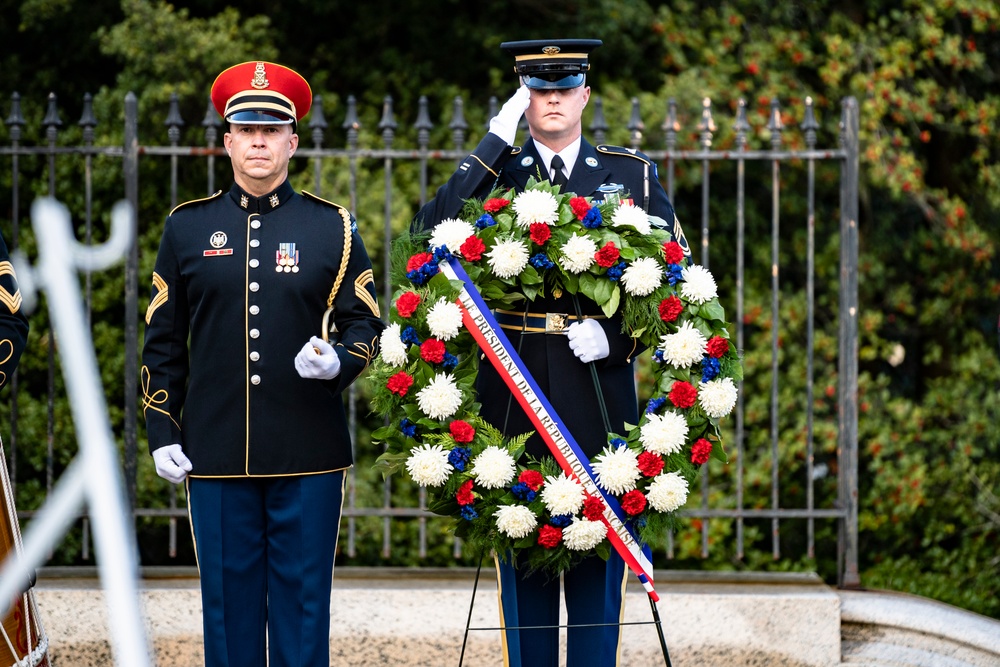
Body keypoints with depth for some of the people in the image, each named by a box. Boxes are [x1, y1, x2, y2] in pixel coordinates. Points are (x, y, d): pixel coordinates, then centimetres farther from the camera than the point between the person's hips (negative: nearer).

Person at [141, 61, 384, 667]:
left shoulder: (332, 227, 4)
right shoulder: (188, 227, 7)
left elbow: (366, 324, 5)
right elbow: (162, 341, 10)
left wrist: (338, 362, -17)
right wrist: (162, 432, 4)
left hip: (308, 453, -1)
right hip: (215, 451, 1)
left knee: (303, 597, 3)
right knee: (229, 596, 5)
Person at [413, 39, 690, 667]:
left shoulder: (633, 173, 9)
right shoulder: (493, 172, 7)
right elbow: (433, 232, -12)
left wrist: (618, 334, -9)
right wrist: (495, 143, -12)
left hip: (600, 387, 0)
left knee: (598, 548, 3)